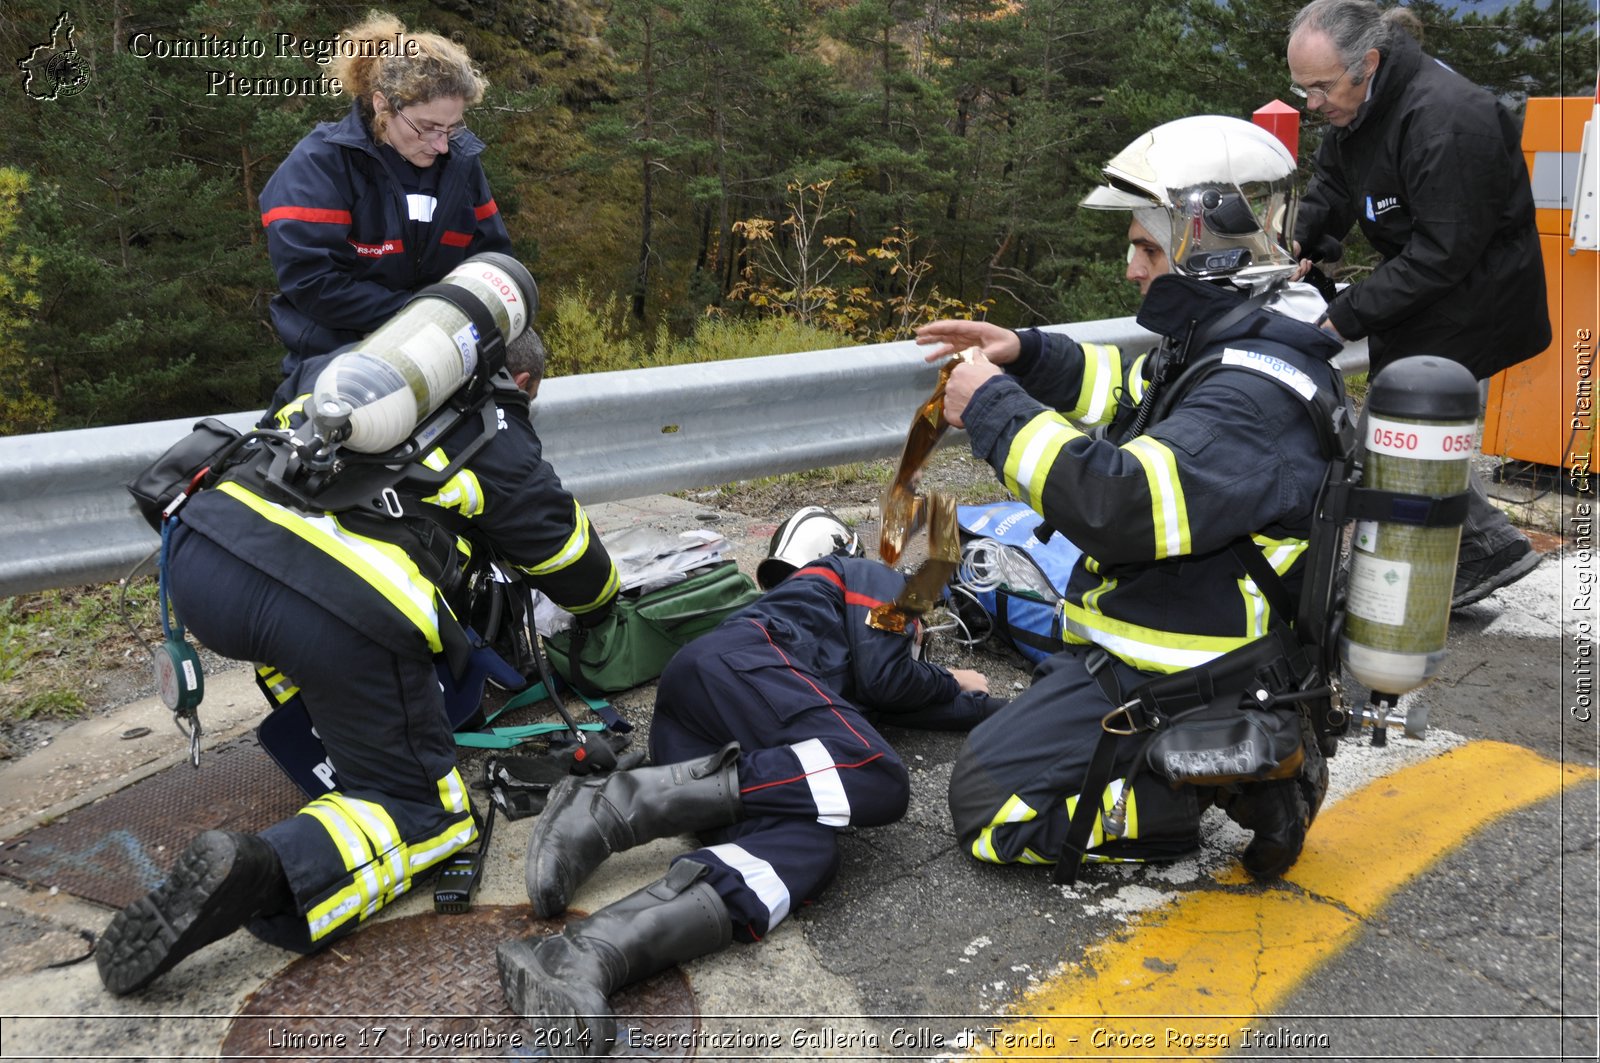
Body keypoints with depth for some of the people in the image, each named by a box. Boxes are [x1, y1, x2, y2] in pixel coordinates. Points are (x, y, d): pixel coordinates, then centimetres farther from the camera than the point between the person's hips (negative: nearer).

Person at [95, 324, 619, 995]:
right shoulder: (506, 446, 16)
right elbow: (583, 575, 26)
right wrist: (599, 607, 52)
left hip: (202, 562, 6)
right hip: (343, 621, -6)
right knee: (422, 811, 10)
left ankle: (322, 749, 31)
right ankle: (262, 873, -15)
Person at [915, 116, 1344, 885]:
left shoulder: (1260, 390, -26)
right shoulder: (1217, 351, 5)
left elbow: (1127, 507, -36)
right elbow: (1134, 398, 23)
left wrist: (996, 410, -27)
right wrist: (1027, 358, 7)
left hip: (1175, 678, -10)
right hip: (1146, 639, 10)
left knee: (991, 806, -10)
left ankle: (1227, 782, -5)